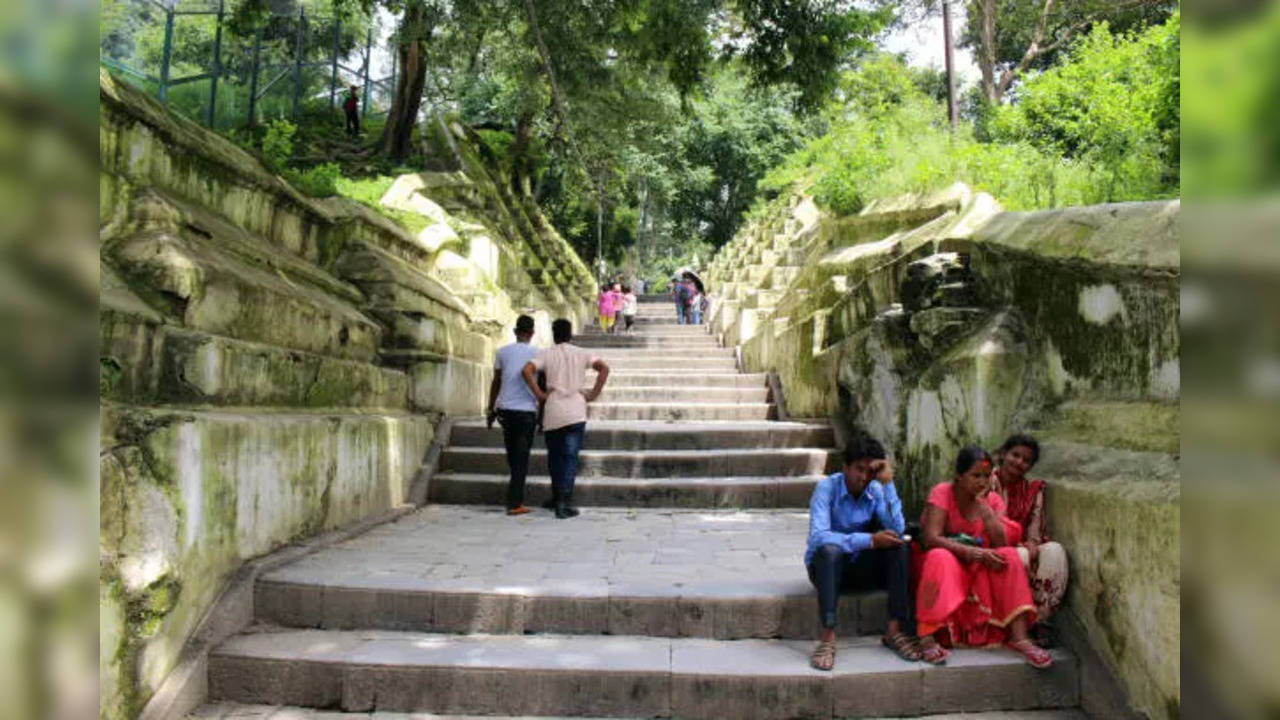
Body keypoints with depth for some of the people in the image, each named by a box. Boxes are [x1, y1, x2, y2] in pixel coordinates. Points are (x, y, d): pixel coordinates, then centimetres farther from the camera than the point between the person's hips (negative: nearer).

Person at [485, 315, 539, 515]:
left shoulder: (502, 352, 4)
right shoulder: (537, 354, -2)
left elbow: (496, 383, 9)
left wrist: (491, 410, 18)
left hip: (504, 409, 3)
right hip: (526, 411, -3)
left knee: (513, 453, 18)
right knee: (522, 457, 3)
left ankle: (516, 497, 28)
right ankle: (514, 503, 1)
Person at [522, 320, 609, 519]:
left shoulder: (546, 353, 4)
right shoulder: (581, 353, 6)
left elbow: (527, 370, -13)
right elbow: (604, 368, -8)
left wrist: (539, 394, -4)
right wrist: (593, 394, -3)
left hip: (553, 414, 1)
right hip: (576, 413, 0)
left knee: (554, 456, 15)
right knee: (570, 458, -1)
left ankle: (557, 498, 25)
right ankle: (564, 503, -8)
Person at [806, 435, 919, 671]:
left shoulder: (876, 491, -4)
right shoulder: (827, 488, -16)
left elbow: (896, 530, -19)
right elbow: (818, 536, -30)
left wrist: (888, 484, -22)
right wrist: (869, 540, -35)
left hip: (861, 568, 4)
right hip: (826, 565, -4)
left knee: (898, 545, -21)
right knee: (830, 549, -37)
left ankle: (895, 629, -20)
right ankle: (827, 636, -38)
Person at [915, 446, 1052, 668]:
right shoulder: (942, 492, -11)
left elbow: (999, 545, -11)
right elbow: (932, 539, -24)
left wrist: (983, 506, -20)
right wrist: (972, 552, -36)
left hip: (976, 569, 5)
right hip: (943, 567, -4)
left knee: (1009, 556, -21)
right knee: (940, 558, -37)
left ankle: (1019, 637, -26)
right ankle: (927, 637, -41)